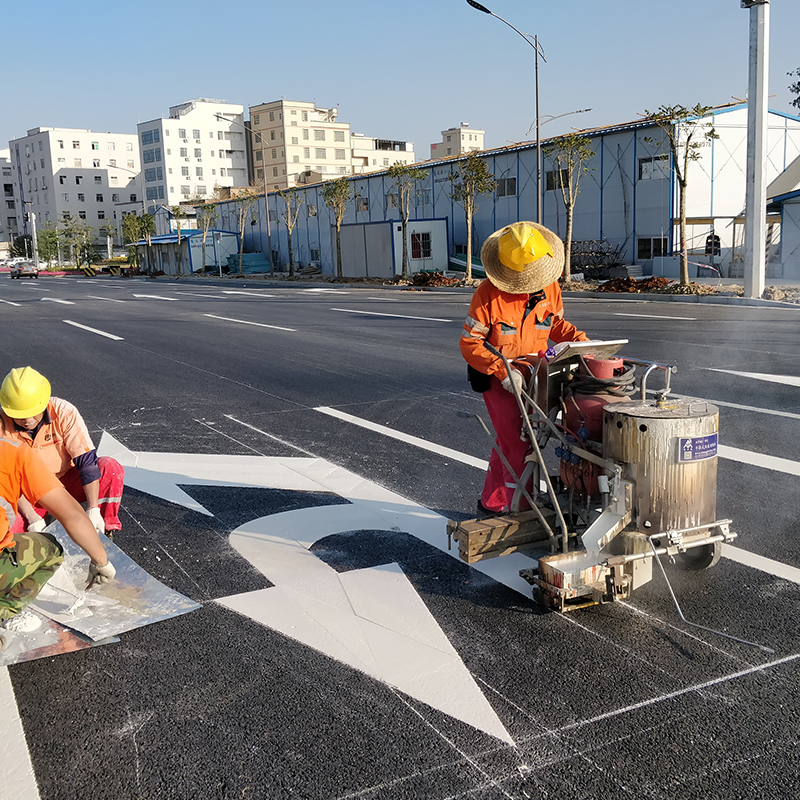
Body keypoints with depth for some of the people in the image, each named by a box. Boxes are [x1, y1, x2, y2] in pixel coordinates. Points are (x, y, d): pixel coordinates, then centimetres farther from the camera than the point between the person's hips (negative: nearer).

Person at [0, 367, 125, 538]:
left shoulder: (64, 412, -22)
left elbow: (87, 462, -23)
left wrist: (93, 510, -30)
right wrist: (33, 518, -29)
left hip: (68, 481, 0)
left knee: (111, 468, -26)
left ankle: (103, 531, -11)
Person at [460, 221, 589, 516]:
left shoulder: (550, 288, -4)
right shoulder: (488, 294, -20)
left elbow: (555, 324, 13)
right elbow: (469, 344, -17)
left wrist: (580, 340, -6)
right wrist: (502, 370, -30)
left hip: (532, 374, 6)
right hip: (498, 378, -5)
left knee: (508, 444, 16)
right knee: (518, 445, -12)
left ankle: (491, 505, 32)